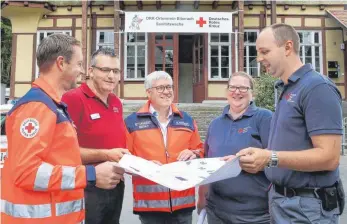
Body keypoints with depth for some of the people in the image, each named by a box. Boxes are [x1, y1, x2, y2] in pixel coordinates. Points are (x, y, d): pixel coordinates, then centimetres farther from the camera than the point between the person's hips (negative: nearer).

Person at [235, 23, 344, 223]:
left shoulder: (317, 87, -17)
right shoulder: (287, 89, 10)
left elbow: (328, 157, -23)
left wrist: (271, 158, -30)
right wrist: (260, 160, 4)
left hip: (306, 206, -8)